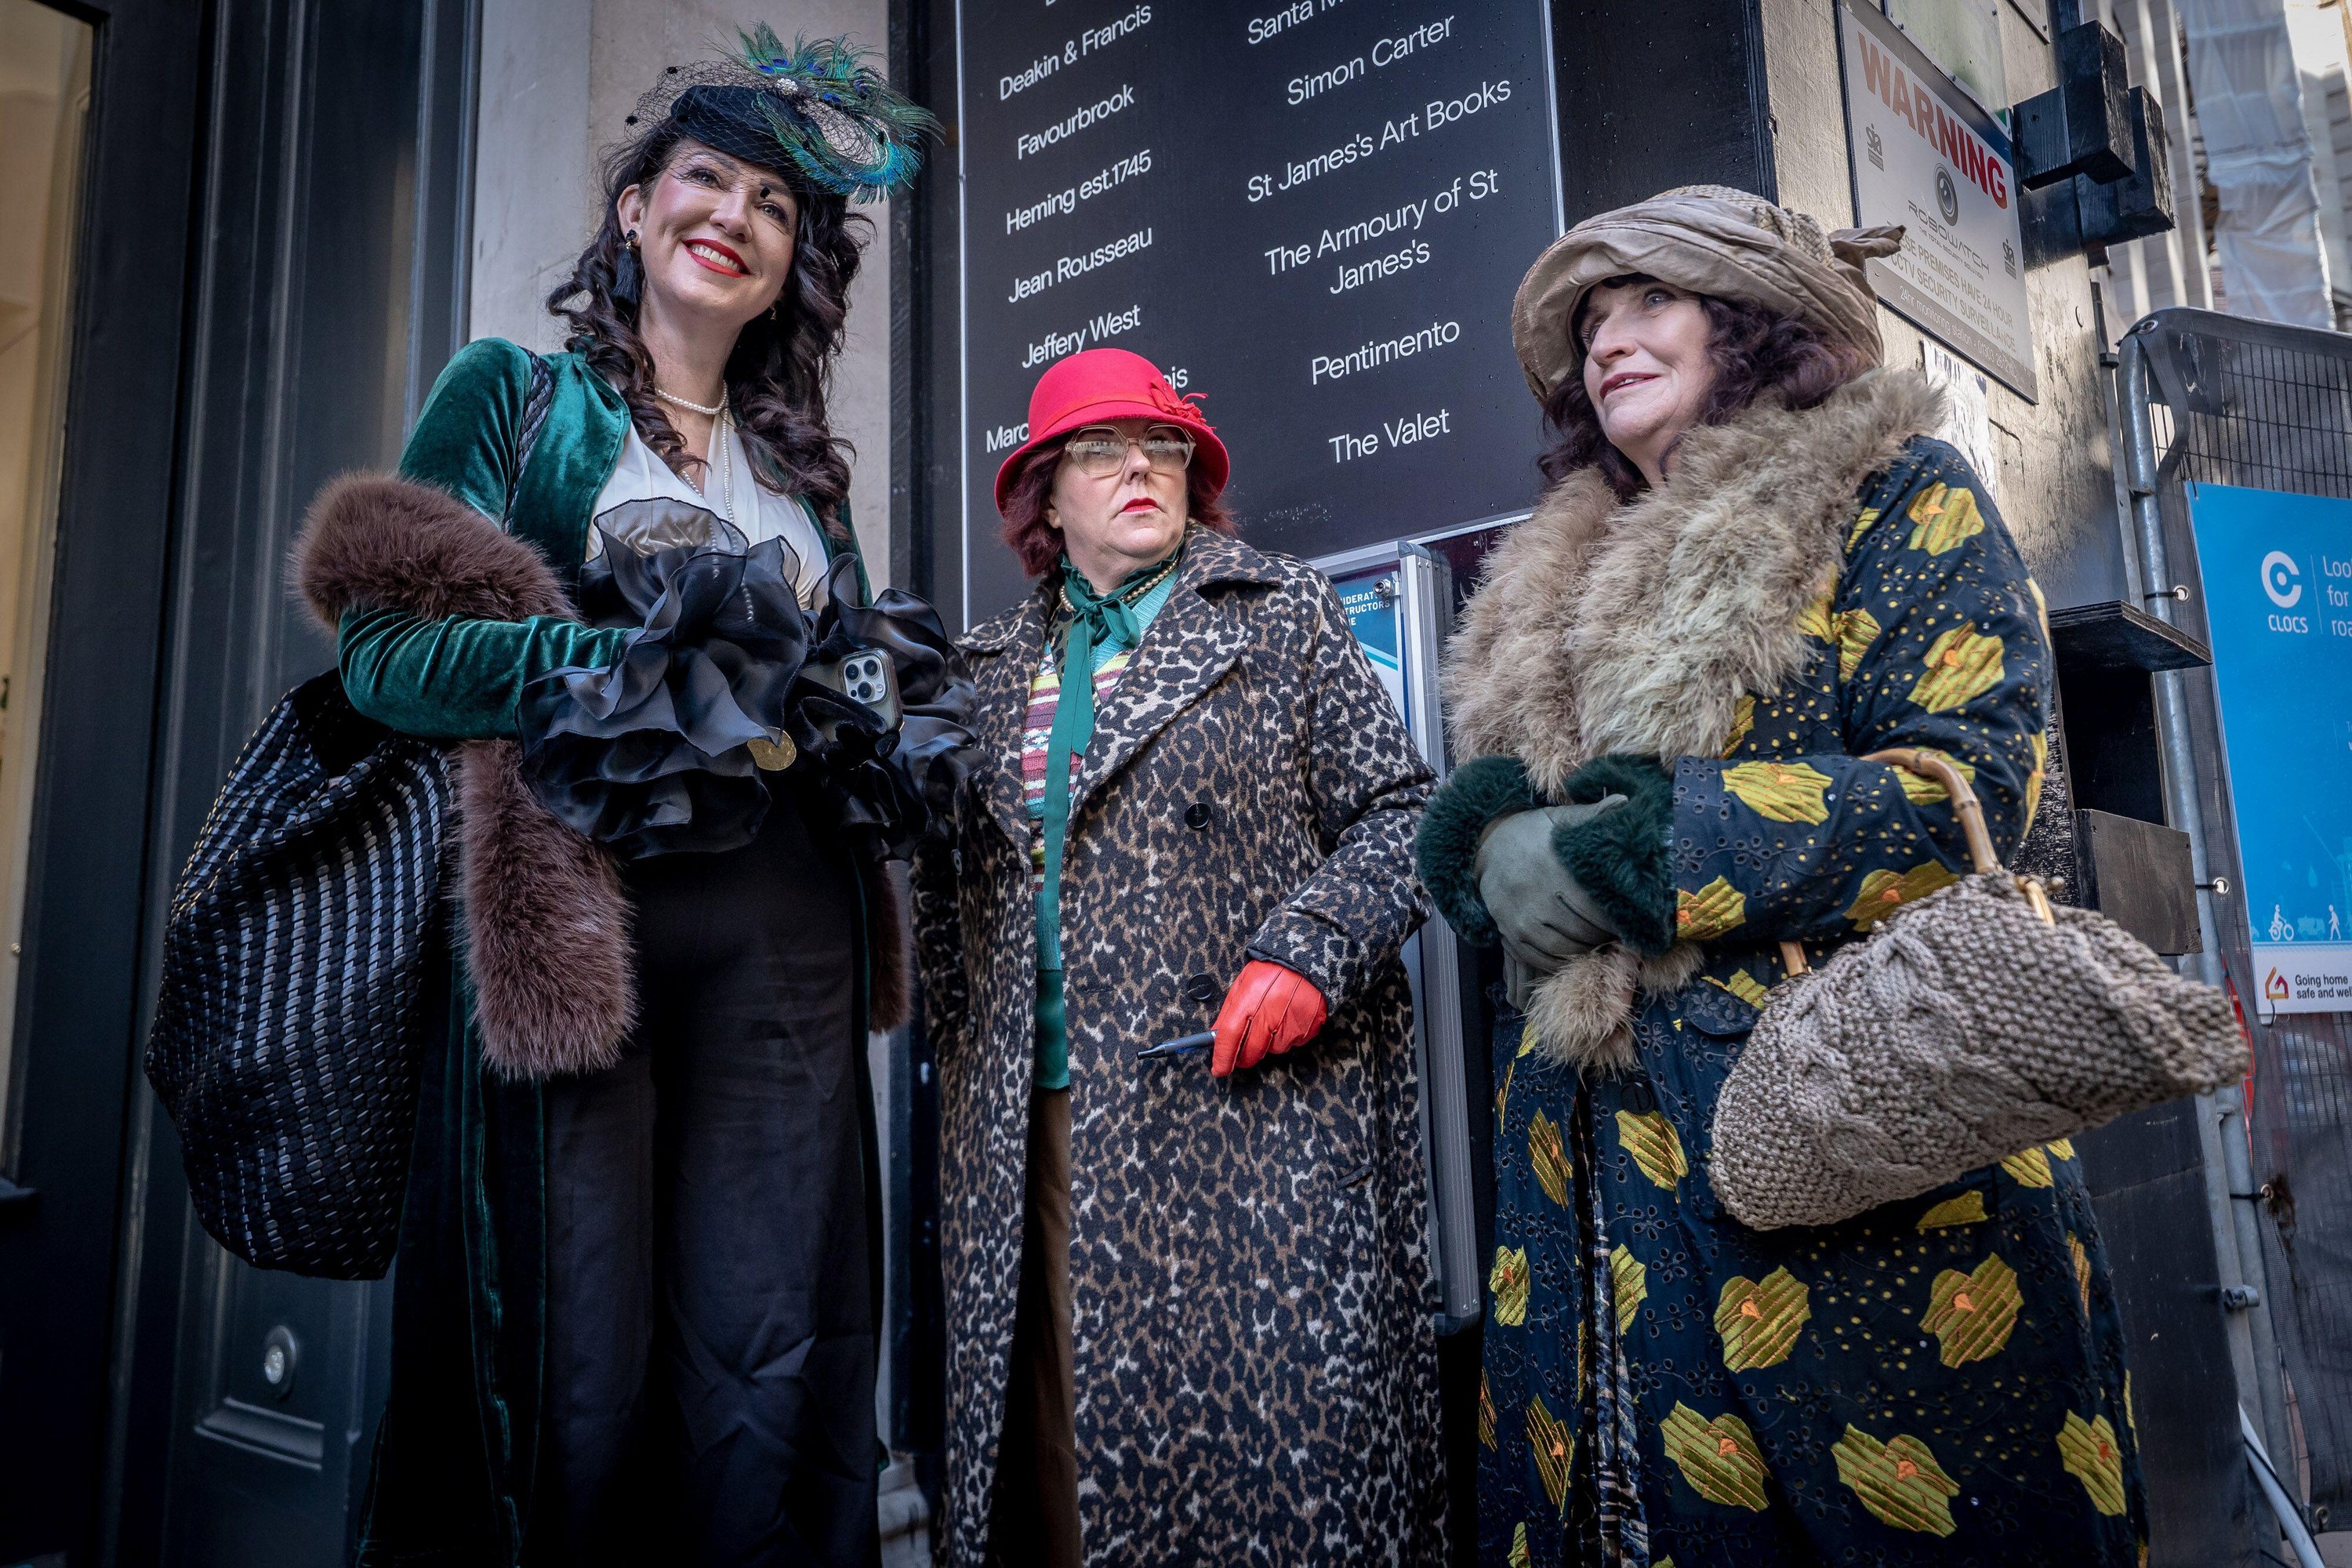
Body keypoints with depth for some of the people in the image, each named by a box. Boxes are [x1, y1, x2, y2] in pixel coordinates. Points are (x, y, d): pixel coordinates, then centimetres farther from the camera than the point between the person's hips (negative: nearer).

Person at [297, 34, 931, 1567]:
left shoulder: (805, 467, 20)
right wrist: (637, 667, -18)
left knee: (767, 1367, 2)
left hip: (782, 936, 3)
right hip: (574, 912, -3)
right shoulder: (516, 392, 9)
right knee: (584, 1365, -1)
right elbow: (391, 651, -4)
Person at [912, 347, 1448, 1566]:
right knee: (1066, 1421, 8)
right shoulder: (994, 666, 16)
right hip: (1035, 1124, 4)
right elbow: (946, 881, 19)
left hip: (1251, 1104, -3)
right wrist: (966, 1053, 11)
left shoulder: (1285, 617, 7)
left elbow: (1399, 811, 1)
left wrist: (1310, 953, -13)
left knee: (1262, 1419, -2)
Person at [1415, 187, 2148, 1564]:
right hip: (1600, 1155, 5)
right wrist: (1503, 858, -8)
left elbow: (1969, 779, -10)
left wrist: (1621, 854, -14)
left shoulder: (1895, 488, 3)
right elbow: (1467, 823, 17)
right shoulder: (1548, 591, 19)